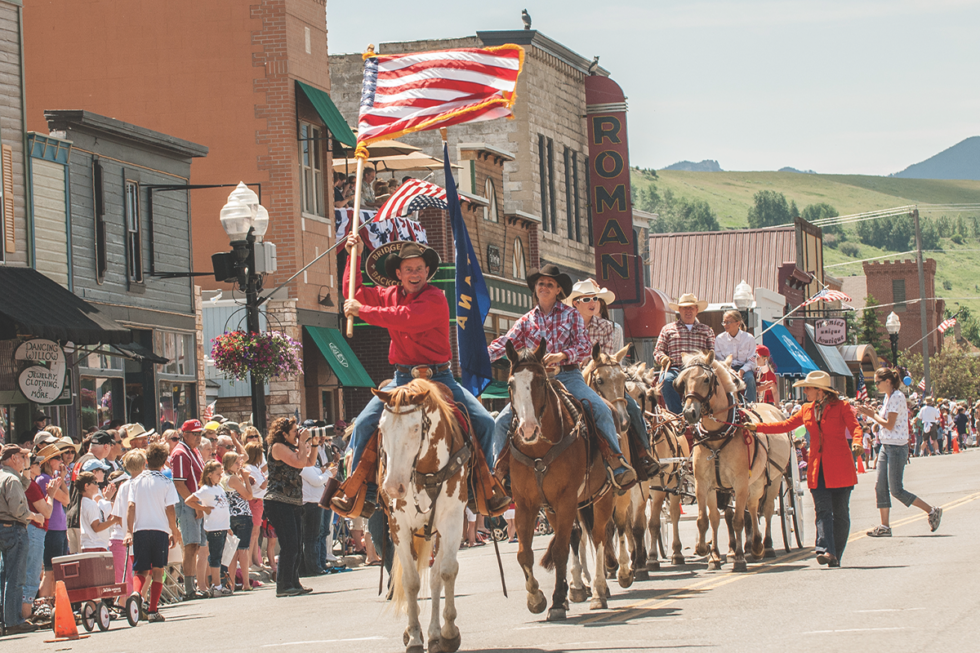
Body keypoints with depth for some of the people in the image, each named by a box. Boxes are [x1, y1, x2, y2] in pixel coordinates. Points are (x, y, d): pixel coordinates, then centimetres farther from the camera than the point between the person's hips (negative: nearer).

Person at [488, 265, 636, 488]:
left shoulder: (571, 315, 7)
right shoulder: (526, 321, 14)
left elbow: (585, 348, -4)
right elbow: (504, 343, 1)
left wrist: (562, 355, -25)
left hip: (567, 376, -2)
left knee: (601, 410, -28)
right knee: (502, 422, -13)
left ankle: (617, 464, -22)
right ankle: (501, 473, -1)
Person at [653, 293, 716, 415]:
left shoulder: (707, 330, 26)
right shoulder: (668, 329, 24)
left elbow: (713, 350, 18)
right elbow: (658, 350, 19)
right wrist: (662, 358, -5)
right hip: (675, 369, 0)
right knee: (667, 380, -37)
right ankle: (678, 415, -37)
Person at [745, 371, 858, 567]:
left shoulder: (841, 407, -1)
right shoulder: (807, 410, 15)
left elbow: (855, 427, -11)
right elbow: (785, 425, 17)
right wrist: (756, 427, 11)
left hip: (839, 468, -4)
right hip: (817, 468, 4)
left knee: (840, 513, 2)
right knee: (822, 510, -10)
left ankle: (836, 556, 9)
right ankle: (826, 550, -21)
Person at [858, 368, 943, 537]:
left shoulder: (897, 397, -15)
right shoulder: (888, 397, 13)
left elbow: (889, 425, -19)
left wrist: (872, 415, -9)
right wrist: (871, 414, 4)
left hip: (897, 448, -10)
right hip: (886, 446, 10)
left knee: (896, 490, -7)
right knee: (880, 487, 4)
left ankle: (932, 511, 2)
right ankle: (884, 527, 6)